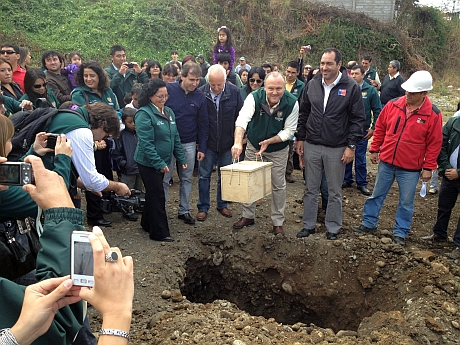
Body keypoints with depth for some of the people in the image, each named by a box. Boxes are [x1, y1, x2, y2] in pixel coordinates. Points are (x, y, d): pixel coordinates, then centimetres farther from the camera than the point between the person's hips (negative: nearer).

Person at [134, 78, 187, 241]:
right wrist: (159, 163, -24)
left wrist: (181, 158, 8)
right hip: (149, 162, -8)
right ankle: (159, 232, 9)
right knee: (158, 196, -2)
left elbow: (175, 137, 13)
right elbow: (146, 143, -22)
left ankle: (147, 223, 36)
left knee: (154, 193, 19)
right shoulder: (144, 114, -17)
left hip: (162, 162, 8)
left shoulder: (169, 112, 7)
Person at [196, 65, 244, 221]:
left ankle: (222, 204, 30)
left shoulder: (234, 92, -10)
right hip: (207, 143, -1)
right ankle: (203, 207, 21)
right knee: (204, 176, 7)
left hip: (227, 143, 1)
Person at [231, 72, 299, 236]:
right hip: (253, 146, 1)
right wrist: (238, 143, -52)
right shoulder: (254, 97, -24)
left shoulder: (292, 103, -22)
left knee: (278, 185, 7)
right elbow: (242, 120, -36)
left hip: (278, 150, -1)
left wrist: (268, 142, -30)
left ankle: (278, 222, 23)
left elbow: (289, 131, -17)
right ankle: (248, 216, 31)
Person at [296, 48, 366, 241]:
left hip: (337, 149, -3)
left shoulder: (351, 87, -7)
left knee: (335, 192, 9)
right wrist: (300, 138, 6)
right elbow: (303, 113, 11)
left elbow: (358, 118, -6)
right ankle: (309, 225, 26)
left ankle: (333, 228, 24)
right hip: (312, 146, 3)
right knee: (311, 189, 12)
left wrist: (351, 146, -10)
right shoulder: (312, 85, 3)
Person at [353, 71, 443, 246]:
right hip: (386, 162, 3)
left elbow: (434, 143, -5)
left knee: (406, 202, 9)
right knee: (377, 195, 15)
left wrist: (428, 167, -5)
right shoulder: (393, 105, -5)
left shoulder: (433, 115, -10)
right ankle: (369, 224, 31)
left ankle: (400, 233, 24)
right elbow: (380, 128, 6)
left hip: (410, 168, -2)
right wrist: (374, 150, 7)